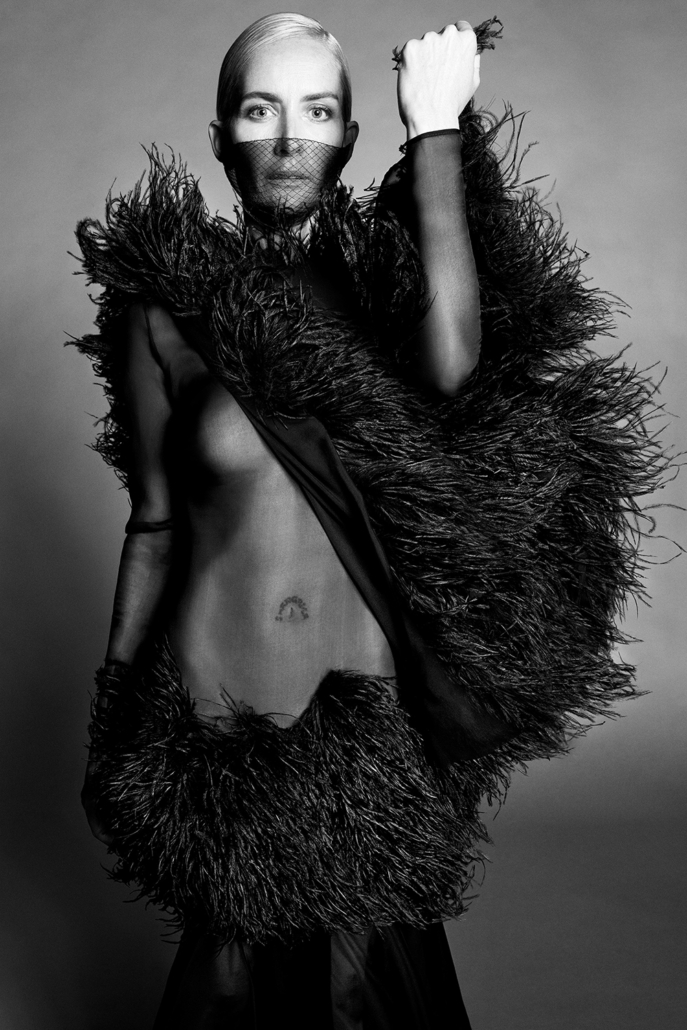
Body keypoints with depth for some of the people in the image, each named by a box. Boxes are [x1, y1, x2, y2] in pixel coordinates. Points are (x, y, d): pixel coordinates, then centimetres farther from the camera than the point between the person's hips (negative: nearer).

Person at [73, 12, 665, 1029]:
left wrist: (437, 127, -19)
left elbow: (451, 365, -27)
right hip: (220, 720, 0)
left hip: (371, 709, 1)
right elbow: (154, 526, 1)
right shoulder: (169, 307, -4)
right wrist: (113, 721, 6)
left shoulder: (382, 276, -3)